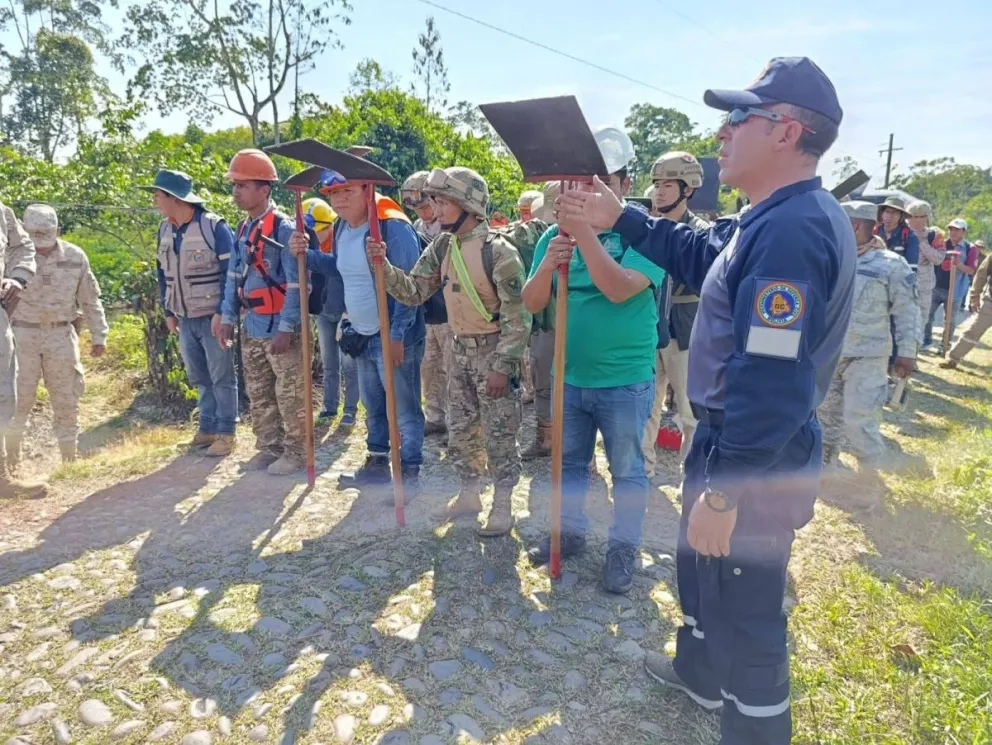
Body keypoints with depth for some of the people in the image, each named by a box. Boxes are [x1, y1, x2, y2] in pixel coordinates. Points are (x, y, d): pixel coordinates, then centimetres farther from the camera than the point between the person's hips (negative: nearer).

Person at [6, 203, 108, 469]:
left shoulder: (75, 257, -2)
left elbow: (90, 299, 6)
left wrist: (99, 335, 5)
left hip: (60, 336, 1)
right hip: (23, 336, -1)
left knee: (66, 399, 6)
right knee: (19, 398, 0)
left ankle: (69, 455, 18)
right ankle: (11, 452, 16)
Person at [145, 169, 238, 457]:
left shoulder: (214, 227, -13)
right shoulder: (165, 230, 9)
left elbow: (230, 273, -14)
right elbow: (163, 274, 17)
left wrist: (222, 312, -17)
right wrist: (168, 312, 14)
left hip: (214, 317, -7)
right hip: (185, 319, 7)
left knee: (221, 377, 1)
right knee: (198, 377, 13)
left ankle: (225, 432, 10)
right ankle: (208, 427, 24)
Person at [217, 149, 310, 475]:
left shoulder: (283, 228, -13)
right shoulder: (243, 229, 11)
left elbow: (296, 284, -16)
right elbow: (234, 277, 16)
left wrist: (285, 328, -19)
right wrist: (227, 318, 12)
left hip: (279, 328, -8)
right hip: (252, 328, 8)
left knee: (289, 396, 2)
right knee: (259, 395, 15)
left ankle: (295, 452, 14)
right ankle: (268, 448, 29)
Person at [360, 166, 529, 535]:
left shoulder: (498, 250, -18)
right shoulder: (442, 246, 4)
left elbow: (517, 316, -18)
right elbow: (415, 291, 4)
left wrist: (502, 366, -20)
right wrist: (384, 265, -11)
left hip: (493, 351, -7)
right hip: (460, 349, 8)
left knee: (498, 435, 2)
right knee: (460, 431, 15)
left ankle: (502, 505, 18)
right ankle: (469, 495, 32)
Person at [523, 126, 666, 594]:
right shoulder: (556, 235, 1)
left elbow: (619, 289, -30)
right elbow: (532, 304, -3)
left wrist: (583, 229, -31)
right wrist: (548, 264, -22)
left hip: (625, 381, -4)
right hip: (568, 376, 5)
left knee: (627, 470, 12)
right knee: (569, 462, 19)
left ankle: (624, 546, 30)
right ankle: (570, 532, 39)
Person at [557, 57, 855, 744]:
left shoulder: (792, 229, -27)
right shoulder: (776, 218, 8)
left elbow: (770, 382, -31)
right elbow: (699, 255, 22)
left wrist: (721, 492, -27)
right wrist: (619, 218, 15)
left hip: (755, 464, -11)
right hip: (732, 441, 11)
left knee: (743, 608, 7)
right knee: (700, 567, 29)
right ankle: (700, 674, 53)